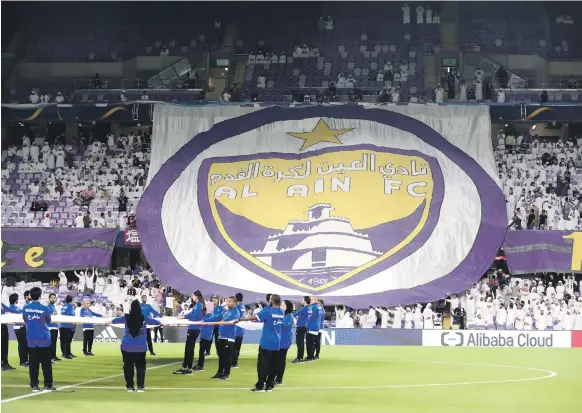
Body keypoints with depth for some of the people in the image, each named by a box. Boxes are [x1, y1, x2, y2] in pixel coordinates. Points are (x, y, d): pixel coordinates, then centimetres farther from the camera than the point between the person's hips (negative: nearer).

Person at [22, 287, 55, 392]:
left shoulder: (25, 308, -2)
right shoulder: (44, 308, -10)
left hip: (31, 339, 3)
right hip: (44, 339, -3)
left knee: (33, 363, 7)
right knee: (46, 363, 4)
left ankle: (34, 385, 6)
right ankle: (48, 385, 5)